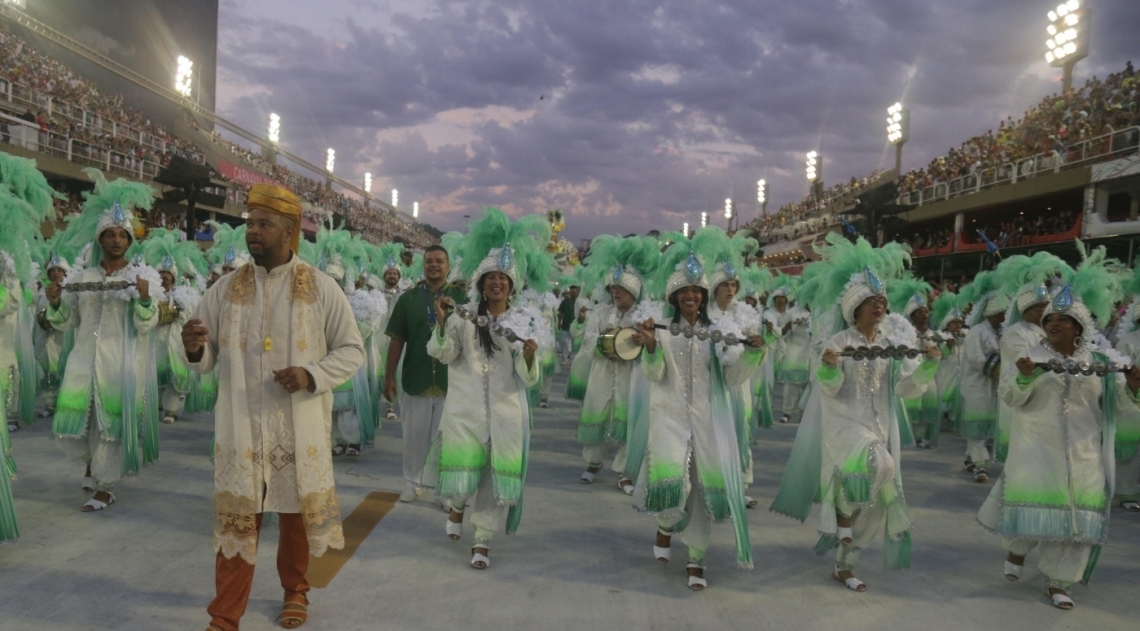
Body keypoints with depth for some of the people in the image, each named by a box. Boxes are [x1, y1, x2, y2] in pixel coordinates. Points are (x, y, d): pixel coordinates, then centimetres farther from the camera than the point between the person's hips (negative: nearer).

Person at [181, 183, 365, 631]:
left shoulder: (321, 288, -4)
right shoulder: (225, 288, 2)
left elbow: (352, 350, 0)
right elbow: (207, 360, 5)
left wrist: (312, 375, -17)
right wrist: (194, 348, -19)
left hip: (300, 427, 0)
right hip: (241, 426, 1)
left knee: (297, 514, 14)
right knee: (237, 519, 5)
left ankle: (295, 591, 37)